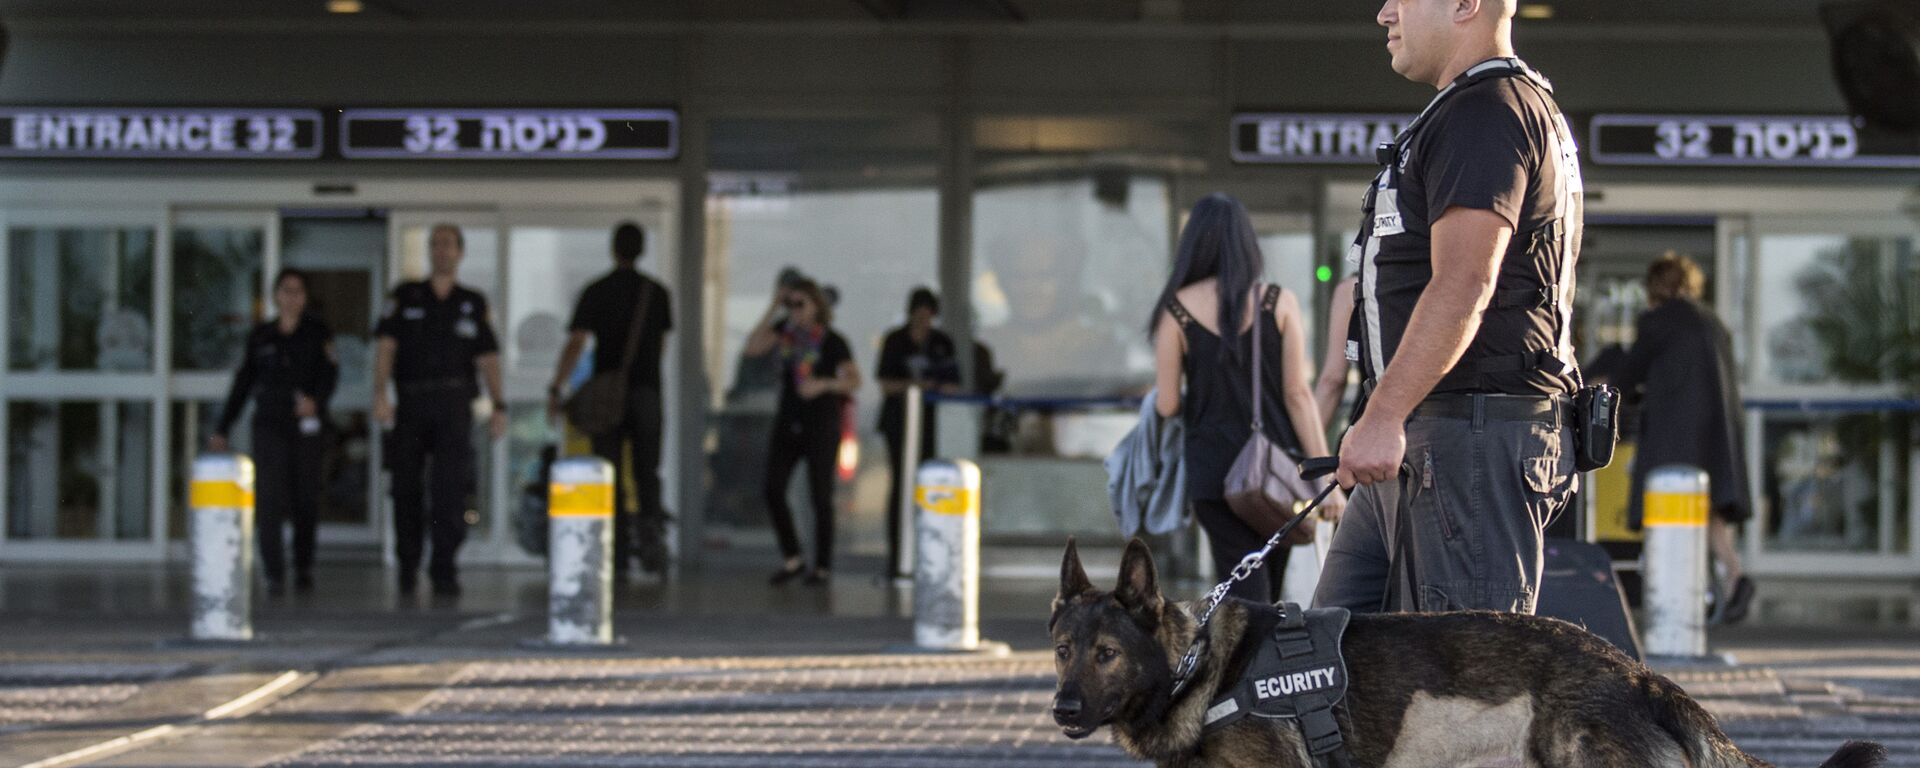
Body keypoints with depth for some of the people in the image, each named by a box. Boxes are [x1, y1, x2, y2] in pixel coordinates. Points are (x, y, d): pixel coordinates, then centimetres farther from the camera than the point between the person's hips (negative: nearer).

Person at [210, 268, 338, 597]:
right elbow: (242, 384, 16)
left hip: (306, 425, -1)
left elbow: (329, 374, -8)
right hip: (269, 425, 1)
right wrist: (222, 429, 14)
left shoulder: (318, 332, 5)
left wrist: (316, 401, -29)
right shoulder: (261, 336, 12)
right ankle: (274, 575, -11)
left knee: (305, 500, 1)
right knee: (269, 498, -9)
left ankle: (303, 567, 20)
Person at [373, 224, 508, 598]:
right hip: (411, 399, 0)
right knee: (406, 486, 3)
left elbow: (487, 357, 9)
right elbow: (386, 346, 2)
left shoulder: (473, 304, 14)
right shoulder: (405, 297, 11)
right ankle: (407, 566, 18)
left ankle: (444, 570, -12)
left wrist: (499, 406, -1)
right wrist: (380, 392, -12)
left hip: (454, 402, 0)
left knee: (451, 486, -12)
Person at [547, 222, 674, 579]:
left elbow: (576, 344, -11)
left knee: (611, 479, 3)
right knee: (646, 473, 11)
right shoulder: (657, 292, 5)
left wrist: (555, 389, -11)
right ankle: (652, 527, -13)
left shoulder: (595, 293, -3)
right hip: (647, 390, 2)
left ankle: (617, 559, 1)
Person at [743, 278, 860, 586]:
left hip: (821, 425, -5)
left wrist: (823, 384, -29)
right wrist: (772, 310, -8)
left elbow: (854, 381, -12)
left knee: (820, 496, 1)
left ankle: (823, 566, 10)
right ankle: (792, 559, 8)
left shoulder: (832, 341, -9)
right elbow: (753, 347, -6)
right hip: (788, 421, 5)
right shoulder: (785, 330, 5)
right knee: (773, 489, -5)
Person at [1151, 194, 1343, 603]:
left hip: (1212, 466, -1)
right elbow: (1298, 395, -4)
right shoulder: (1279, 303, -2)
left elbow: (1166, 405, -2)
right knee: (1267, 593, 15)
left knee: (1244, 597, -2)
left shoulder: (1176, 311, -3)